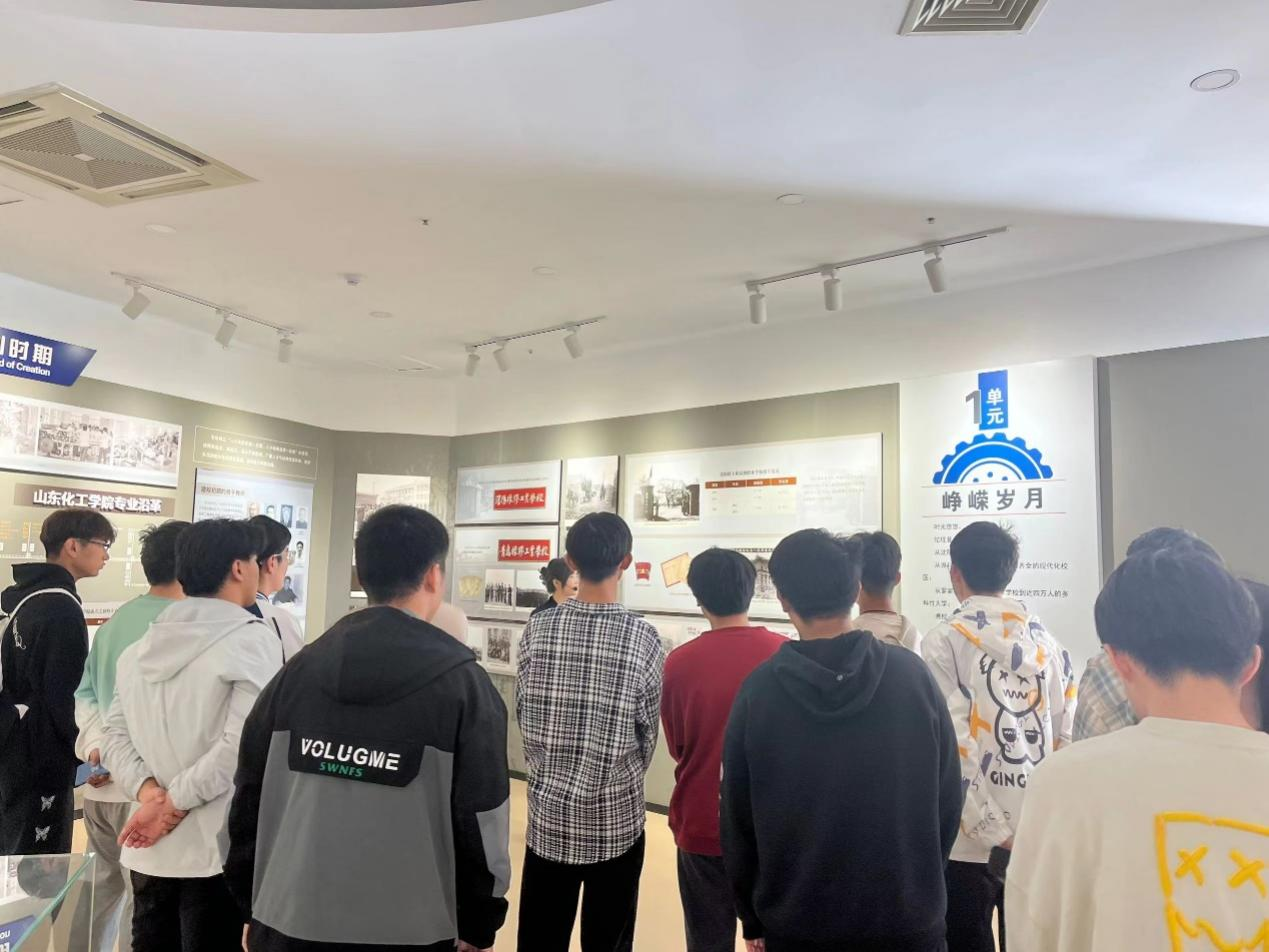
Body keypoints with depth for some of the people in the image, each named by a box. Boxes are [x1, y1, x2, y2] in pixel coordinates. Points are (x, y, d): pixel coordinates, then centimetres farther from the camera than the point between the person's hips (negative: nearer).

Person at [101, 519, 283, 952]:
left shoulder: (142, 644, 9)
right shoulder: (252, 639, -14)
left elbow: (115, 735, 4)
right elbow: (242, 745, -23)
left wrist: (147, 789, -8)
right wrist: (174, 803, -14)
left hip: (149, 849, 7)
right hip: (219, 849, -6)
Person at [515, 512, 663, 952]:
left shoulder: (537, 629, -9)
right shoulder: (643, 637, -14)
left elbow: (522, 714, 1)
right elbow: (649, 731, -3)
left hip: (548, 813, 2)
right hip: (616, 819, -2)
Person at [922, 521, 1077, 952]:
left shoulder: (946, 639, -10)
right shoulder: (1045, 639, 5)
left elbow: (954, 743, -16)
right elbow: (1066, 735, 6)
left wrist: (990, 830, -11)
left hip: (972, 837, -5)